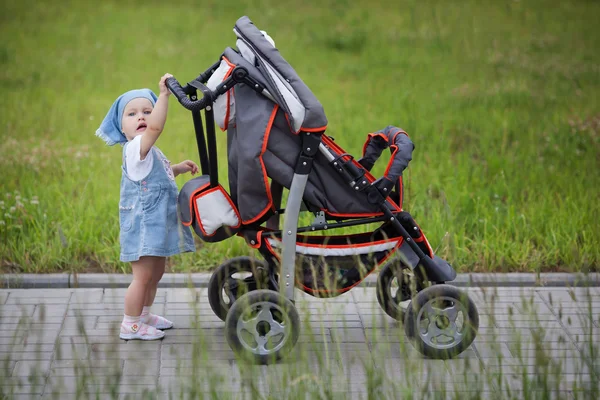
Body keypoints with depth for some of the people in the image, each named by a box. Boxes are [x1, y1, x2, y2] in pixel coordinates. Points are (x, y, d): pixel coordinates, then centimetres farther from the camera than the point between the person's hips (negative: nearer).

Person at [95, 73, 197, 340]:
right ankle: (130, 325, 5)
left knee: (156, 272, 21)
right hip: (144, 225, -10)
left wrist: (179, 168, 17)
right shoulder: (135, 148, -19)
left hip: (157, 224, 10)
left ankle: (144, 315, 36)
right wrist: (164, 94, -41)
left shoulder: (148, 151, 12)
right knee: (143, 276, -5)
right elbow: (156, 126, -38)